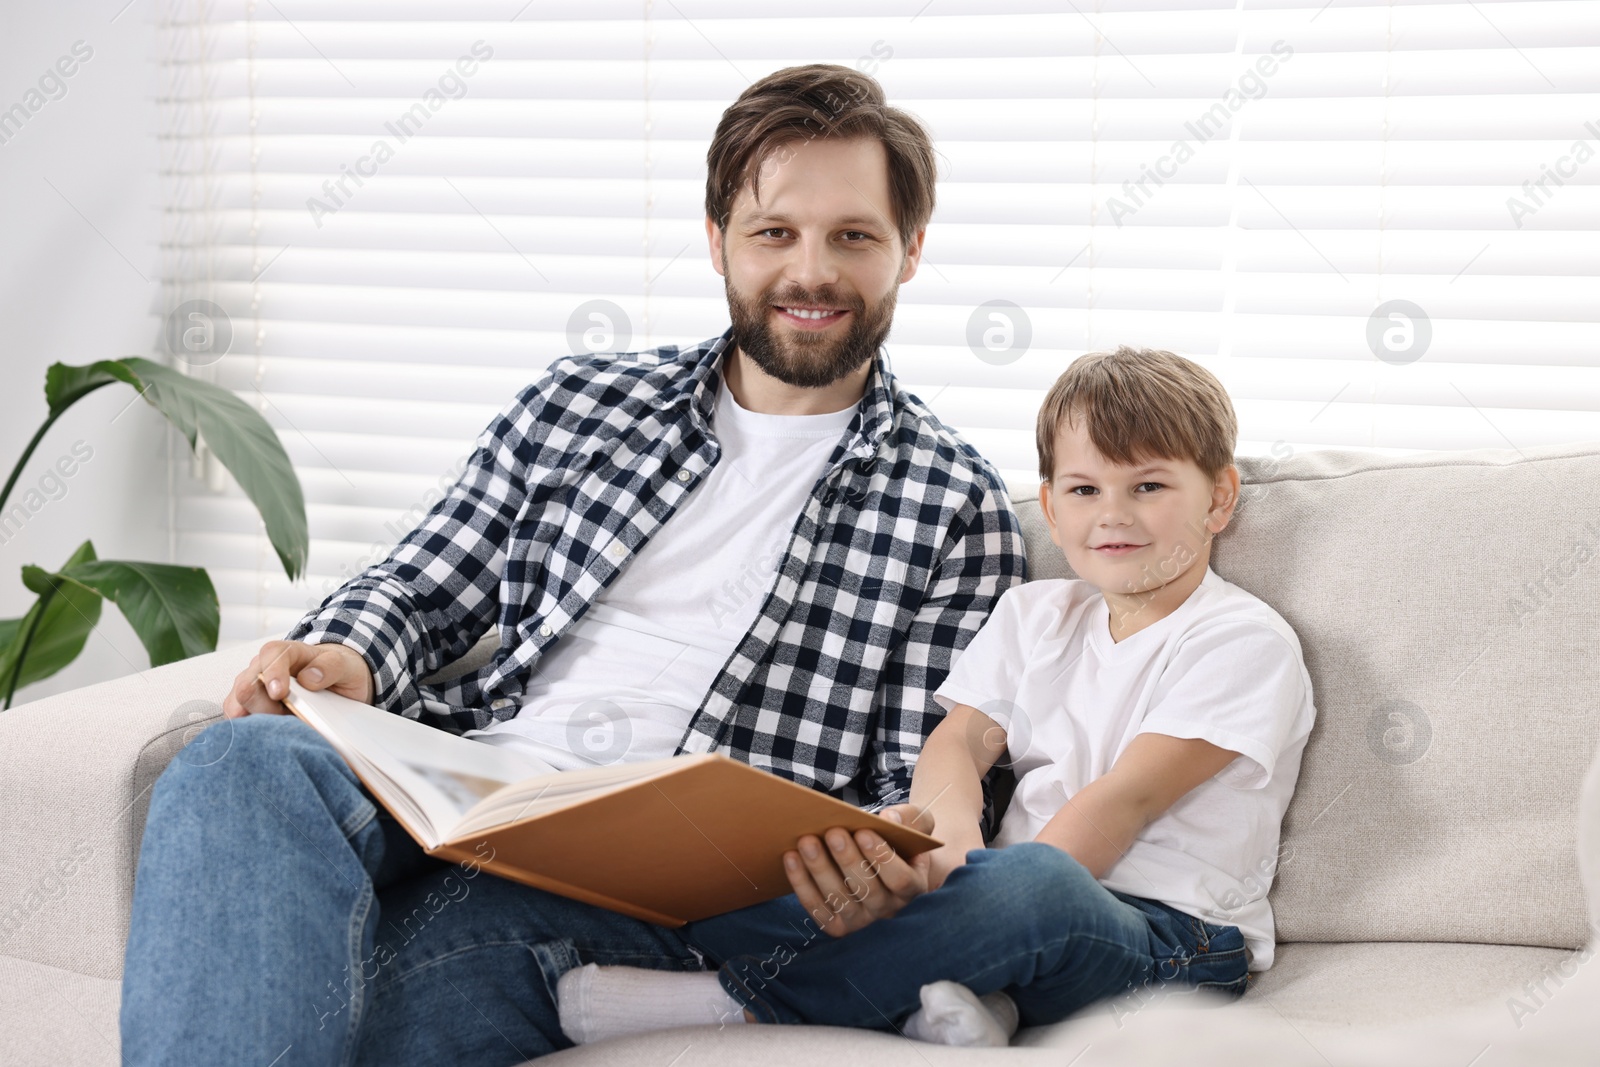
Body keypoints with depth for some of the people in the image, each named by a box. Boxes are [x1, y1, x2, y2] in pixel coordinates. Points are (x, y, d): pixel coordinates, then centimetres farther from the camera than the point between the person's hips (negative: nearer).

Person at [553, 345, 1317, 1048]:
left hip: (1169, 939, -6)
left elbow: (1128, 796, -13)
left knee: (1034, 883, -40)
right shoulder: (1033, 615, 19)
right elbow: (961, 738, 5)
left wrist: (981, 886, -23)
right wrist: (951, 829, -20)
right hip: (1028, 927, 6)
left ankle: (745, 1001, -32)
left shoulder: (1245, 642, -2)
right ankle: (941, 989, -33)